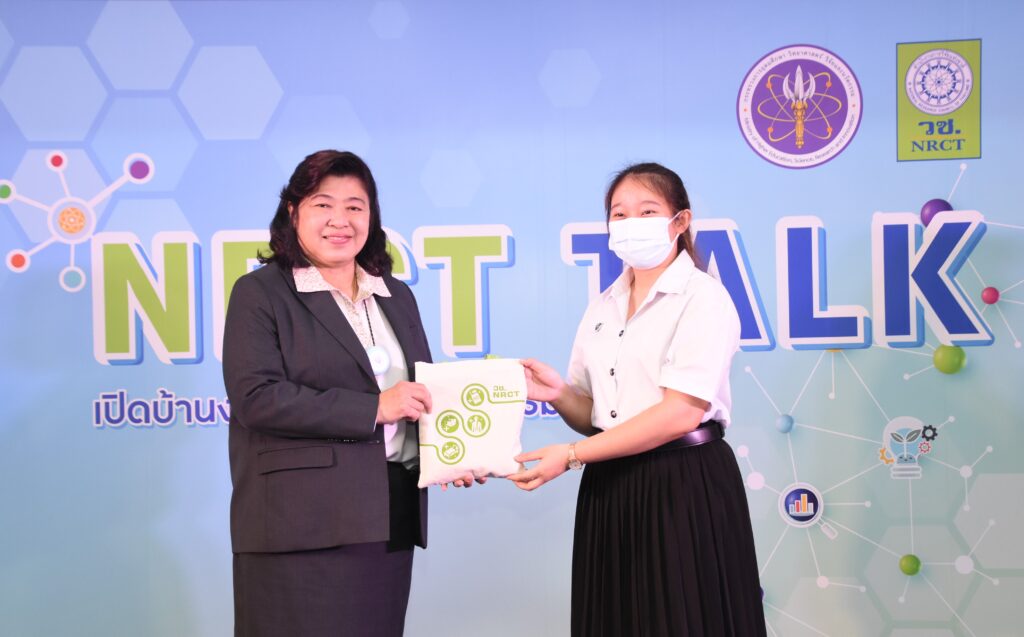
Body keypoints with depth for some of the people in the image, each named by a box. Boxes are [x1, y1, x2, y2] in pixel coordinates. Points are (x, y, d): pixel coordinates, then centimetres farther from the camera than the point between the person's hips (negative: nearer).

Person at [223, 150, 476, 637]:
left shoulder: (397, 297, 17)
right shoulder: (261, 293, -2)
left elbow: (422, 390, 21)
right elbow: (256, 397, -14)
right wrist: (373, 409, -16)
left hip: (390, 519, 6)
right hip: (301, 523, -5)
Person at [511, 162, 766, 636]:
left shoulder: (702, 298, -9)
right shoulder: (603, 307, 12)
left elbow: (681, 413, -18)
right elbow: (593, 415, 13)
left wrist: (572, 455, -19)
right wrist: (559, 396, -10)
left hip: (684, 488, -6)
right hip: (610, 489, 6)